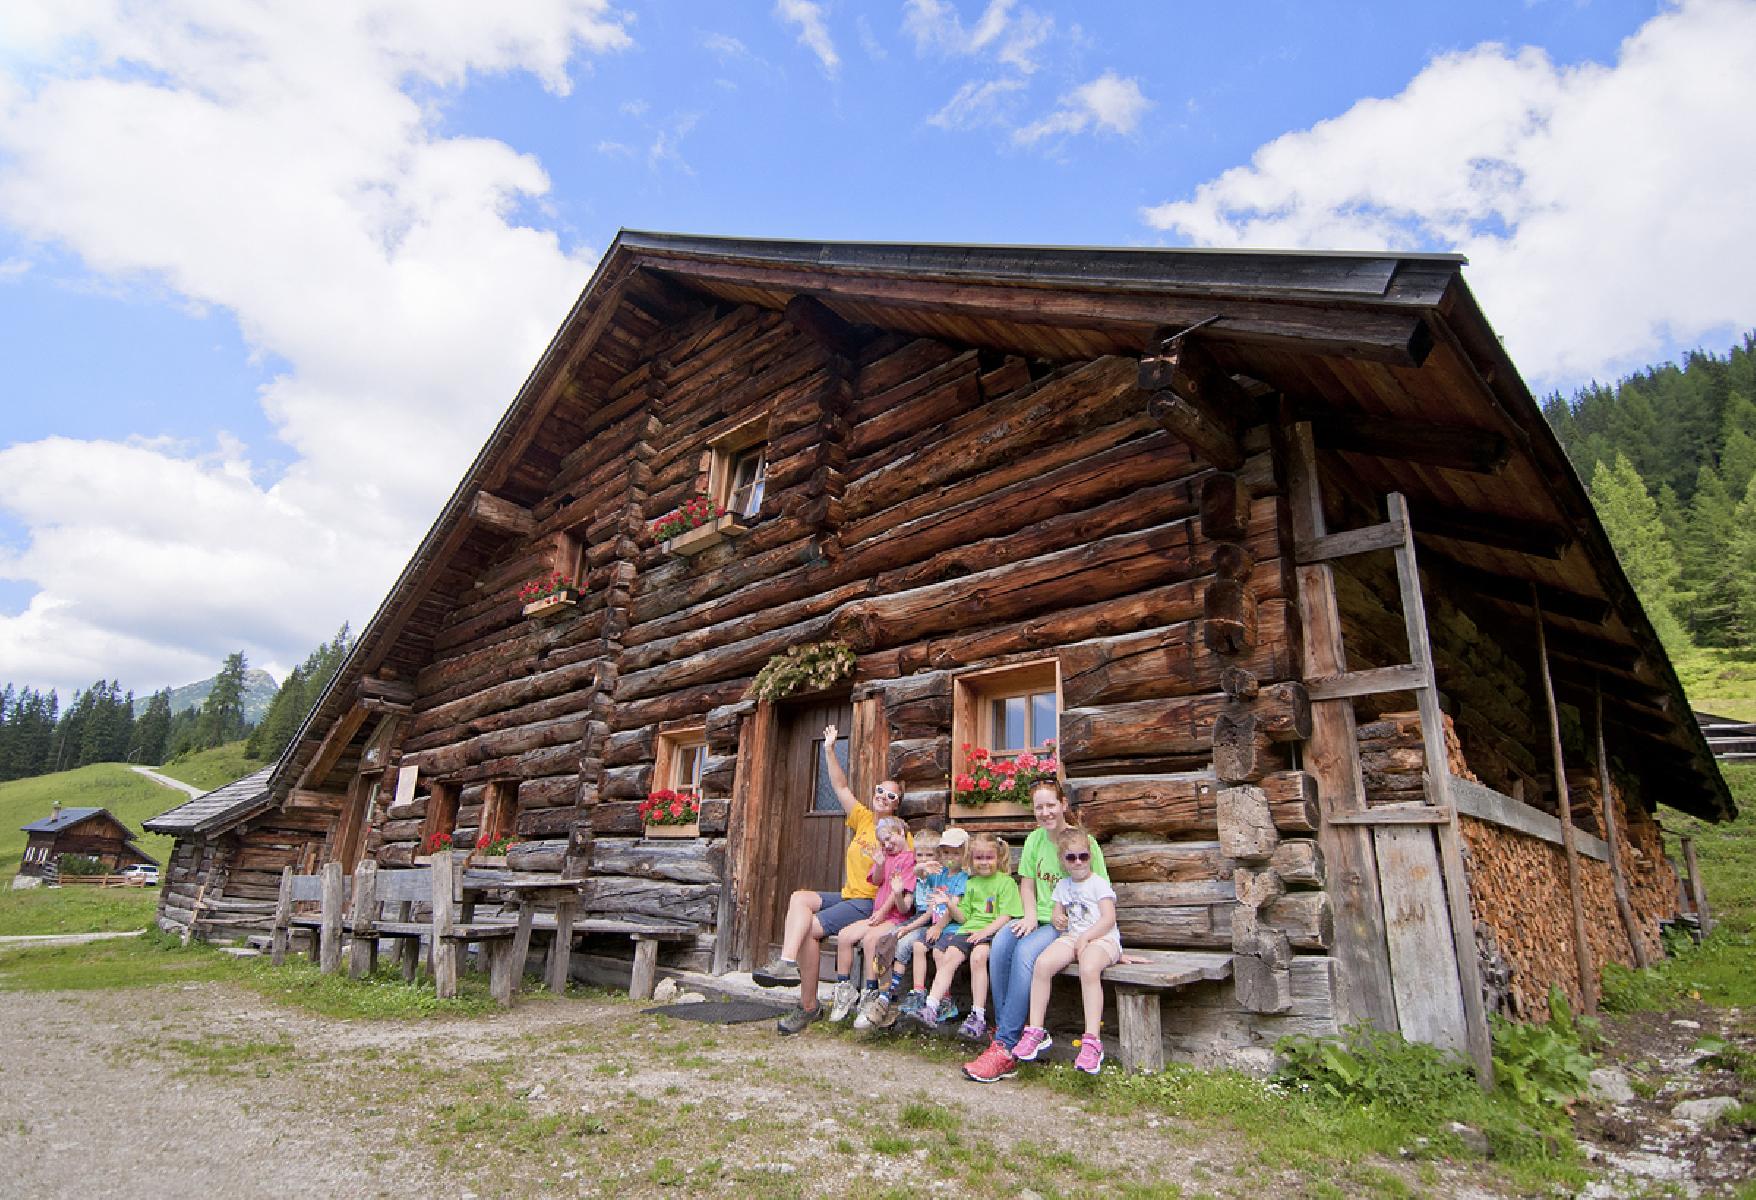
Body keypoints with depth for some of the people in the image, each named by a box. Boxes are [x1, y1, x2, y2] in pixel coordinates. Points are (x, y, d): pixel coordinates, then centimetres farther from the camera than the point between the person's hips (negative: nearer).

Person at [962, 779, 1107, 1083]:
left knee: (1025, 952, -32)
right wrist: (1030, 916, -3)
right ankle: (1005, 1030, -21)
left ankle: (1005, 1048, -29)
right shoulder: (1035, 839, 9)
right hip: (1040, 920, 5)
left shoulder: (1084, 841, -7)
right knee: (1001, 942, -27)